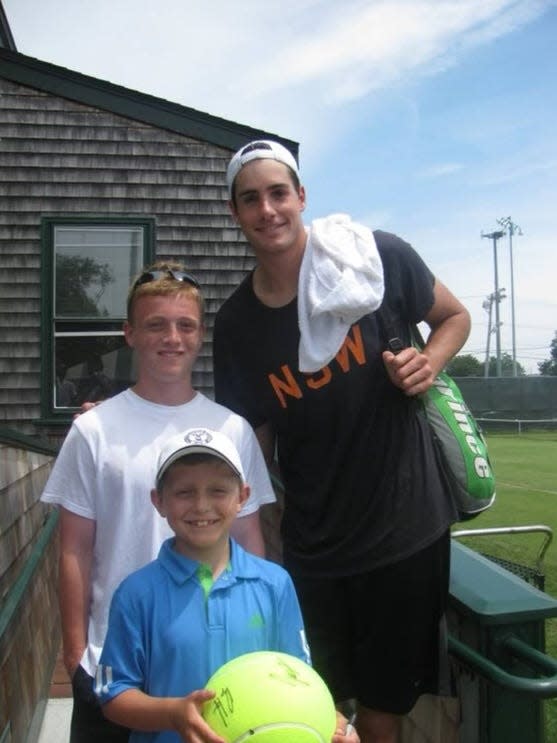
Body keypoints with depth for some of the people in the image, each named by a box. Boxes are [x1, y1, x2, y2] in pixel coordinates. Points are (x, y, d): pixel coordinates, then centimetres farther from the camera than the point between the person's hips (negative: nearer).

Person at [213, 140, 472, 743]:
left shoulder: (377, 257, -10)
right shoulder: (236, 324, -3)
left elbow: (455, 316, 6)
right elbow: (256, 445, 3)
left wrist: (430, 362, -14)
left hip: (406, 528, -1)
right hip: (313, 547, 2)